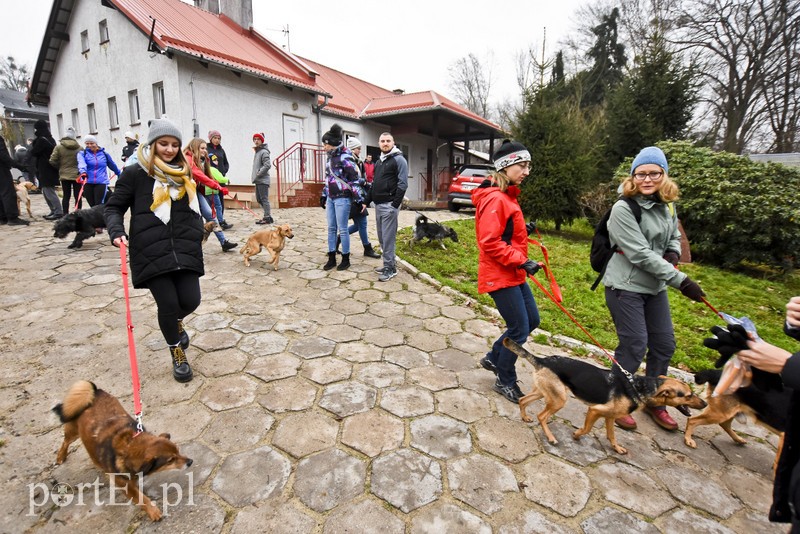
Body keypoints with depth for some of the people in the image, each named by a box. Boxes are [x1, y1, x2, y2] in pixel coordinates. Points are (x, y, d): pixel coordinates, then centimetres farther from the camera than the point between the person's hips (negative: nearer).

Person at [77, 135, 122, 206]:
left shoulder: (104, 154, 8)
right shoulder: (82, 154, 4)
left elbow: (113, 165, 23)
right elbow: (81, 163, -17)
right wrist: (83, 172, -39)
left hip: (101, 182, -1)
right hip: (87, 183, 1)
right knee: (92, 205, 7)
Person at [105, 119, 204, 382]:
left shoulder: (185, 174, 14)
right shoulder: (135, 173, 1)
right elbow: (113, 208, 5)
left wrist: (198, 233, 10)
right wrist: (116, 231, -13)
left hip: (184, 249, 4)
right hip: (151, 252, -3)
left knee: (190, 300, -3)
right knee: (168, 303, -4)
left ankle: (176, 321, 36)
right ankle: (177, 353, 22)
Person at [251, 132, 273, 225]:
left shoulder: (264, 152, -10)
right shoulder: (257, 151, 18)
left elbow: (267, 165, -20)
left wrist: (258, 174, -15)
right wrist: (255, 176, 12)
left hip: (263, 180, -10)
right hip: (258, 180, 10)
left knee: (264, 198, -9)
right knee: (259, 199, 12)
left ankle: (267, 218, -6)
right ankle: (267, 215, 19)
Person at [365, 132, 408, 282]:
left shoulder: (399, 159, -5)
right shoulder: (379, 162, 20)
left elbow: (403, 183, -14)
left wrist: (395, 204, -20)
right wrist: (367, 201, 15)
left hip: (389, 205, -8)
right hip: (378, 205, 9)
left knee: (388, 237, -7)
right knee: (381, 237, 12)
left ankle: (390, 268, 0)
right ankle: (389, 264, 22)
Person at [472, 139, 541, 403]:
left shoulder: (506, 195, 12)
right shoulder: (495, 198, -19)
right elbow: (490, 242, -24)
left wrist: (523, 230, 4)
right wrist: (521, 261, -22)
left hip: (513, 274, 10)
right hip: (500, 276, -10)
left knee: (531, 321, 18)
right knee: (519, 330, 1)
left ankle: (493, 358, 34)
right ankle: (505, 381, 22)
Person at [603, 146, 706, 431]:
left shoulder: (667, 206, 6)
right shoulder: (623, 209, -17)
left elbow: (674, 237, 21)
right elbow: (641, 254, -22)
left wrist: (673, 253, -3)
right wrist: (681, 280, -21)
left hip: (655, 287, 8)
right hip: (625, 287, -7)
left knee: (664, 345, 13)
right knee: (634, 346, -3)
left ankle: (653, 402, 33)